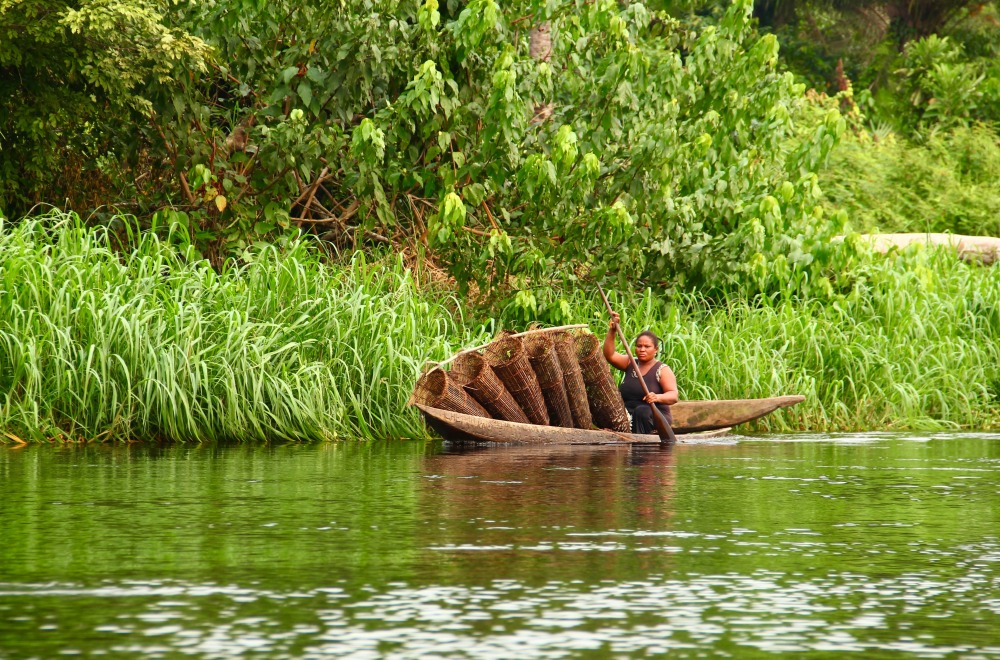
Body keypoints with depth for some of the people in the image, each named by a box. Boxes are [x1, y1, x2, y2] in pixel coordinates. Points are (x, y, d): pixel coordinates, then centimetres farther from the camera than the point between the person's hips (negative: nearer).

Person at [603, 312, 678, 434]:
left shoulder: (662, 370, 1)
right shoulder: (630, 364, 17)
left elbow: (673, 396, -11)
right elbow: (609, 355, 4)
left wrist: (658, 397, -33)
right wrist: (611, 331, -7)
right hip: (628, 417, 4)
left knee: (642, 411, -38)